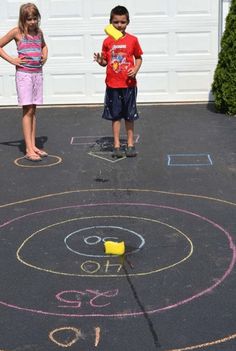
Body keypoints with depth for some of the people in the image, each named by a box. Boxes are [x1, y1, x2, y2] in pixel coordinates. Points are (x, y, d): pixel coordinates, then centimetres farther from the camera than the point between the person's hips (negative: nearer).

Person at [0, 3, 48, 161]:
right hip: (24, 73, -5)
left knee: (33, 111, 8)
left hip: (38, 73, 5)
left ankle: (33, 146, 13)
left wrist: (45, 56, 10)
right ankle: (29, 150, -6)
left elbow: (44, 46, 30)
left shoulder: (39, 32, 9)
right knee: (27, 111, -6)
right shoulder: (17, 32, -5)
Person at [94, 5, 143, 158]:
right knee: (115, 116, 7)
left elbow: (139, 58, 6)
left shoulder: (132, 40, -1)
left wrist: (136, 69, -12)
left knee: (129, 116, 8)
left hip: (129, 84, -1)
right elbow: (105, 61, 7)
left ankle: (130, 144, 19)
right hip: (113, 84, 1)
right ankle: (117, 145, 15)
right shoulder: (108, 41, 1)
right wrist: (100, 61, -14)